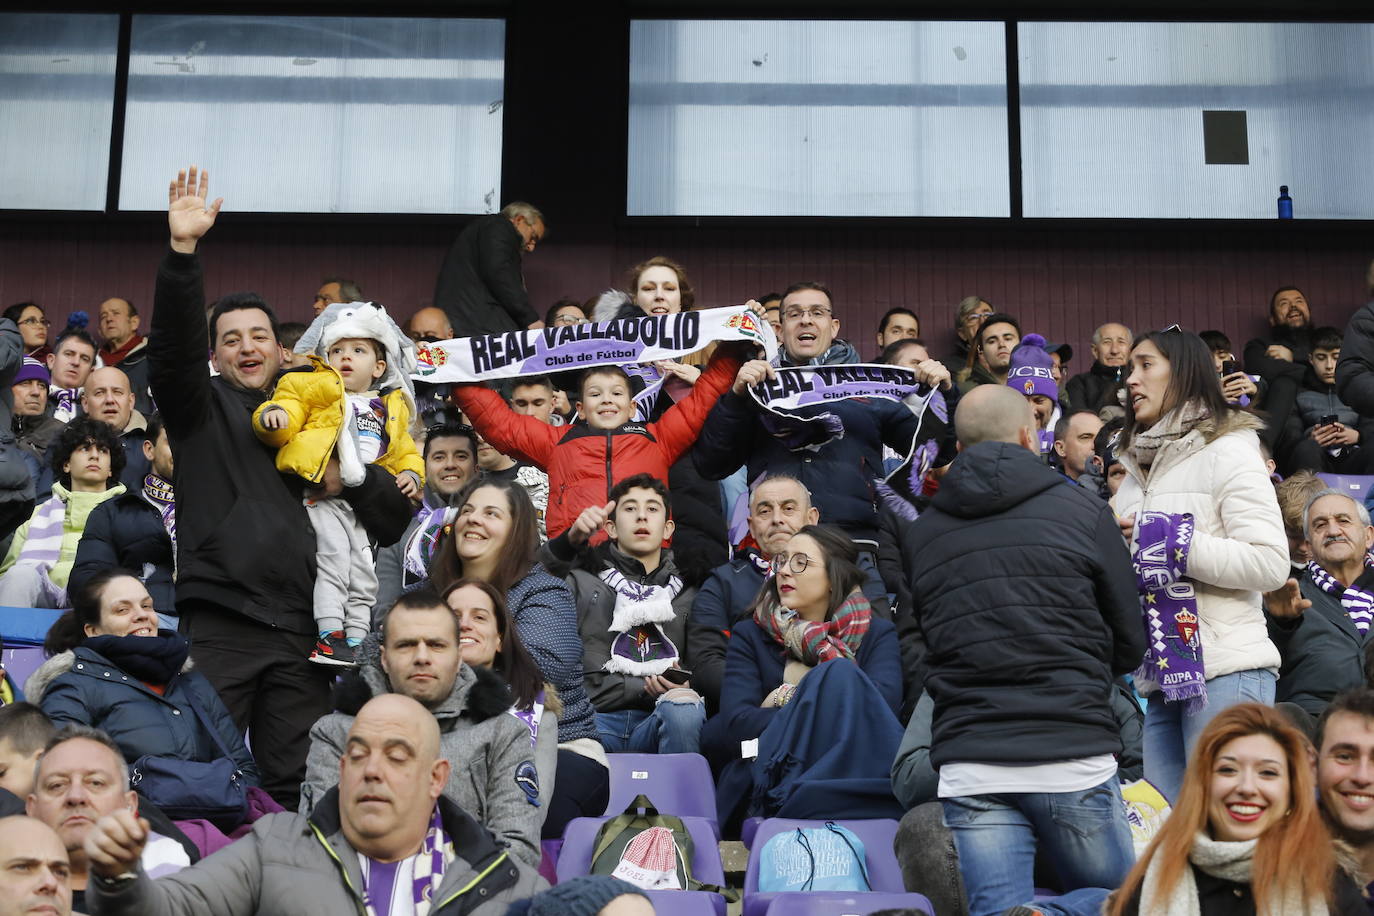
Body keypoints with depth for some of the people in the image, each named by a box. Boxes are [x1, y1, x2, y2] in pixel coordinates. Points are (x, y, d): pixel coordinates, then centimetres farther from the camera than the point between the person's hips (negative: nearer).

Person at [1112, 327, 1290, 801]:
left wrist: (1170, 541, -16)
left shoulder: (1228, 452, -3)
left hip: (1226, 673, -7)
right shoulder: (1138, 467, 19)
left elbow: (1271, 564, -15)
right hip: (1163, 676, 8)